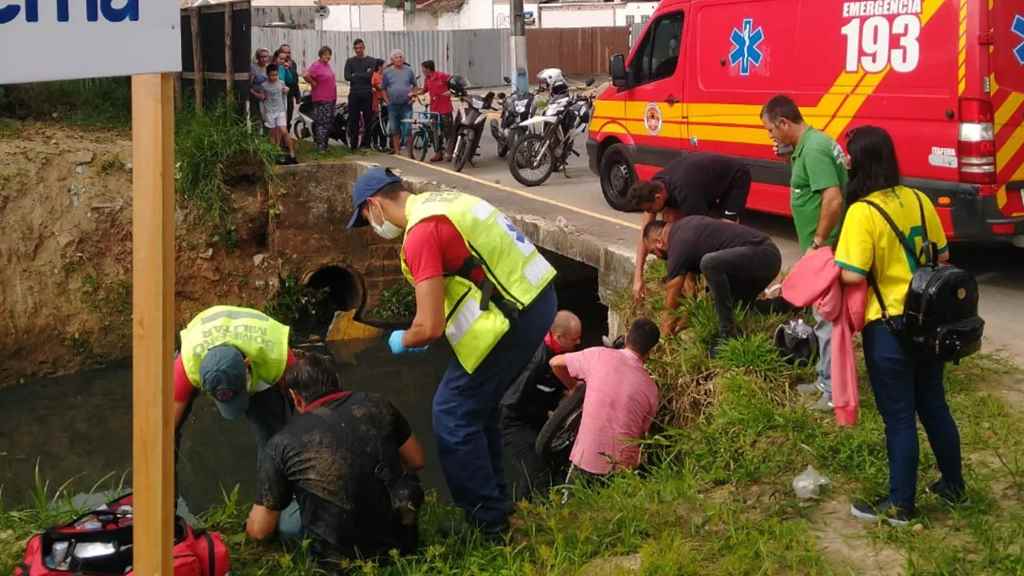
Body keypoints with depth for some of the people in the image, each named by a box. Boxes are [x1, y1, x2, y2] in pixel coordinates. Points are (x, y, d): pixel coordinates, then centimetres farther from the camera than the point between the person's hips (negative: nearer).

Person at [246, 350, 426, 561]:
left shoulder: (281, 444, -8)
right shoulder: (376, 404, -4)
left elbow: (259, 530, -2)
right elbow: (416, 461, 10)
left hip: (342, 552, -3)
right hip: (401, 539, 3)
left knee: (281, 518, 20)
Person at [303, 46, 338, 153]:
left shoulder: (327, 64, 13)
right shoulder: (316, 65, -13)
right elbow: (306, 75, -25)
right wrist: (314, 83, -13)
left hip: (331, 99, 9)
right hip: (321, 100, -9)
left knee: (329, 123, 13)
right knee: (321, 123, -9)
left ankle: (325, 145, 21)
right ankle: (320, 146, -8)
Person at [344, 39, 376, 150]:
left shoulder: (372, 61, 8)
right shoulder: (350, 61, 13)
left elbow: (370, 76, -8)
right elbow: (347, 77, -3)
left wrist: (355, 75, -4)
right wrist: (363, 75, -6)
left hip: (367, 94, -1)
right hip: (354, 94, 1)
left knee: (368, 120, -2)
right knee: (353, 120, -1)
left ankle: (366, 143, 5)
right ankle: (353, 144, 4)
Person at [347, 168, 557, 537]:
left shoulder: (421, 233, -17)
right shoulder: (439, 201, 13)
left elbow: (430, 327, -21)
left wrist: (403, 342, 3)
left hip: (513, 318, -10)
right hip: (538, 298, 10)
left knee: (454, 413, 2)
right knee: (478, 406, 22)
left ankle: (488, 522, 11)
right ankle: (494, 500, 35)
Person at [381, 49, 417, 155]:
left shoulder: (408, 71, 4)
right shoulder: (387, 72, 4)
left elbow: (415, 85, 13)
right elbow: (383, 88, 9)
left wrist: (413, 95, -1)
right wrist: (387, 100, 1)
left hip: (406, 104, -1)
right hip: (393, 105, 1)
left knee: (407, 128, -7)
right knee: (394, 130, 8)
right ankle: (396, 150, 17)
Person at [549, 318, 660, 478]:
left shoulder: (598, 356, -3)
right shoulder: (651, 388, 1)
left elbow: (555, 363, 10)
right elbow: (643, 432, 10)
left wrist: (575, 388, 25)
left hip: (587, 462, -1)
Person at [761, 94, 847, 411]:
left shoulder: (812, 149, -20)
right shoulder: (814, 142, 12)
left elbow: (833, 199, -28)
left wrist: (819, 241, -20)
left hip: (825, 251, -11)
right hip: (825, 250, 11)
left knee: (827, 318, -3)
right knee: (825, 316, 20)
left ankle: (835, 391, 5)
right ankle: (827, 379, 32)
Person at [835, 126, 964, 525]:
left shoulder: (862, 212, -19)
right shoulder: (919, 200, 2)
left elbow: (853, 275, -24)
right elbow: (942, 257, 9)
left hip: (888, 327, -7)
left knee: (899, 417, 3)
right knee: (934, 406, 20)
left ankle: (900, 505, 15)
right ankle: (953, 486, 34)